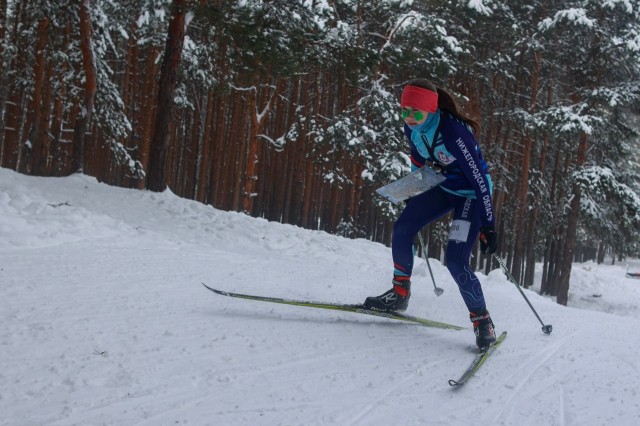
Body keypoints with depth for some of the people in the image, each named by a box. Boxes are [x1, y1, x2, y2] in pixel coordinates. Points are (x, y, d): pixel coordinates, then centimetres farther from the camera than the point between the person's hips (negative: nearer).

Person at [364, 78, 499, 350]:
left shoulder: (453, 131, -33)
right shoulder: (412, 129, -10)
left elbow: (479, 179, -29)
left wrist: (488, 227, -27)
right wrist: (412, 195, 23)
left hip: (471, 193, -7)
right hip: (444, 188, 7)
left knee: (456, 262, -17)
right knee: (401, 229, -3)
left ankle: (483, 323, 0)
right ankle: (400, 295, 14)